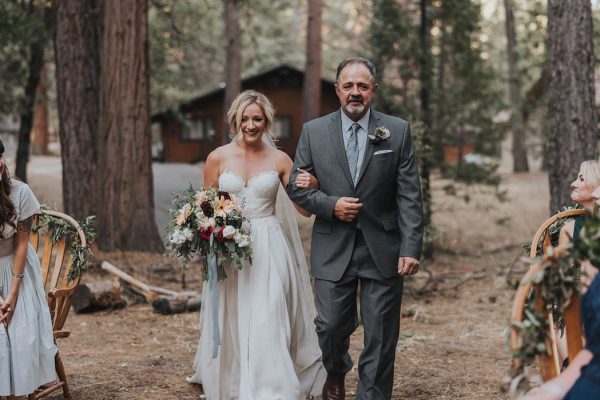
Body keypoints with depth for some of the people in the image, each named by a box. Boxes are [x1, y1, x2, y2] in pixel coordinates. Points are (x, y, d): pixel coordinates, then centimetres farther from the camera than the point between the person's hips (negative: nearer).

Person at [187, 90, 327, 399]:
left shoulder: (280, 160, 2)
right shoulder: (218, 158, 2)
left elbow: (305, 209, 2)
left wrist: (309, 187, -19)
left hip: (268, 251, -1)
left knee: (267, 325, -6)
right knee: (230, 326, 8)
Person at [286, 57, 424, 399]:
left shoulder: (398, 131, 0)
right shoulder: (314, 131, 3)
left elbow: (409, 195, -4)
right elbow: (296, 186, 6)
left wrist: (411, 248, -11)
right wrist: (330, 204, -11)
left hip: (383, 251, -1)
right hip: (333, 249, 1)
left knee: (381, 336, 3)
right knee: (331, 326, 7)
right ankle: (336, 372, 39)